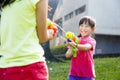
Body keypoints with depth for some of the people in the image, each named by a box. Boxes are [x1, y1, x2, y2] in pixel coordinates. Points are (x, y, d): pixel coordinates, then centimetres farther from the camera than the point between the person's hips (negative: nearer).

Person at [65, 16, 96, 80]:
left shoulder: (91, 41, -2)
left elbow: (86, 47, -27)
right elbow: (67, 55, 2)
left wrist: (75, 45, -45)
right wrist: (72, 49, -18)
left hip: (87, 75, -3)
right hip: (74, 73, 3)